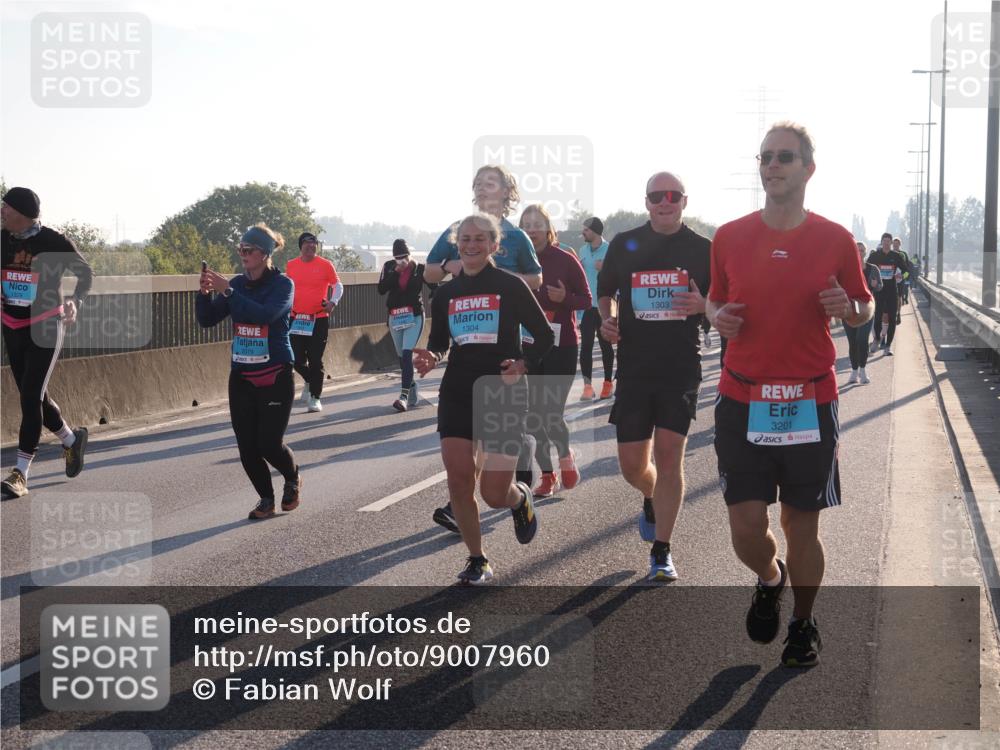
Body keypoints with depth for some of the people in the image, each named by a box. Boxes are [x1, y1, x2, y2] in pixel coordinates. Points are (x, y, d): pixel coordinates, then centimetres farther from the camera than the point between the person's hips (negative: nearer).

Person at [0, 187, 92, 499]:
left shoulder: (55, 242, -13)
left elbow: (85, 273, -1)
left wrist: (75, 301, -19)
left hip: (45, 328, -5)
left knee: (31, 396, -10)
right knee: (32, 395, 13)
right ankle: (71, 439, 38)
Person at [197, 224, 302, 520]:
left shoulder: (282, 284, -7)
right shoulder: (238, 284, 7)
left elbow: (265, 314, -26)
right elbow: (207, 320, 4)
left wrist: (227, 292, -28)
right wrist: (205, 293, -14)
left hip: (274, 377, -5)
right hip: (241, 376, 5)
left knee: (269, 443, -7)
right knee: (247, 446, 2)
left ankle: (293, 478, 24)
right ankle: (266, 499, 22)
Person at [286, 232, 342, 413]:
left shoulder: (325, 265, -2)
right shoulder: (291, 265, 6)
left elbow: (338, 285, 1)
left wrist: (333, 301, -15)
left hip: (319, 319, -3)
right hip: (296, 319, 3)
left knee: (315, 360, -2)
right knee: (297, 360, 1)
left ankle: (315, 397, 9)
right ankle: (311, 380, 31)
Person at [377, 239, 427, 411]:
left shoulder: (419, 268, -4)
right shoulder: (389, 267, 2)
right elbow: (381, 289, -9)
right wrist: (396, 272, -16)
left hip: (414, 316, -4)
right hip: (395, 317, 4)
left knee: (407, 354, -17)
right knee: (402, 357, 11)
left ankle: (404, 396, -24)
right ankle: (412, 392, 26)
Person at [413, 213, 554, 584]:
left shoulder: (511, 286, -3)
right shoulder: (445, 294, 8)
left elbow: (545, 335, 2)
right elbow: (438, 343, 16)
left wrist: (524, 364, -15)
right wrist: (430, 358, -6)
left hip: (504, 394, -3)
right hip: (457, 393, 4)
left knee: (495, 493, -4)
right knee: (458, 481, -6)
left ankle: (521, 499, 34)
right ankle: (477, 560, 11)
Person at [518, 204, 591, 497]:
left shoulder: (565, 260, -5)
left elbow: (586, 300, 0)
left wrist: (565, 298, -19)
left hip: (562, 346, -3)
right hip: (528, 347, 3)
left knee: (552, 412, -10)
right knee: (534, 414, 3)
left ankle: (565, 456, 20)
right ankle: (548, 475, 16)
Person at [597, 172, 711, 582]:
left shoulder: (703, 249, 3)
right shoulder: (624, 244, 7)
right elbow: (604, 290, 19)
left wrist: (703, 305, -14)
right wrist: (607, 318, -1)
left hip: (682, 368, -2)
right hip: (633, 367, 2)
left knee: (669, 454, -7)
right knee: (632, 464, 4)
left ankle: (661, 551, 3)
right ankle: (652, 499, 41)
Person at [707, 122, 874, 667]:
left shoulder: (835, 240, -1)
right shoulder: (729, 238, 3)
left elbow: (866, 309, 9)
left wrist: (848, 309, -14)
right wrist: (717, 317, -6)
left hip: (810, 404, -1)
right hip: (742, 402, 1)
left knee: (801, 525, 7)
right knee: (746, 527, -3)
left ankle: (803, 623, 30)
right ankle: (769, 580, 32)